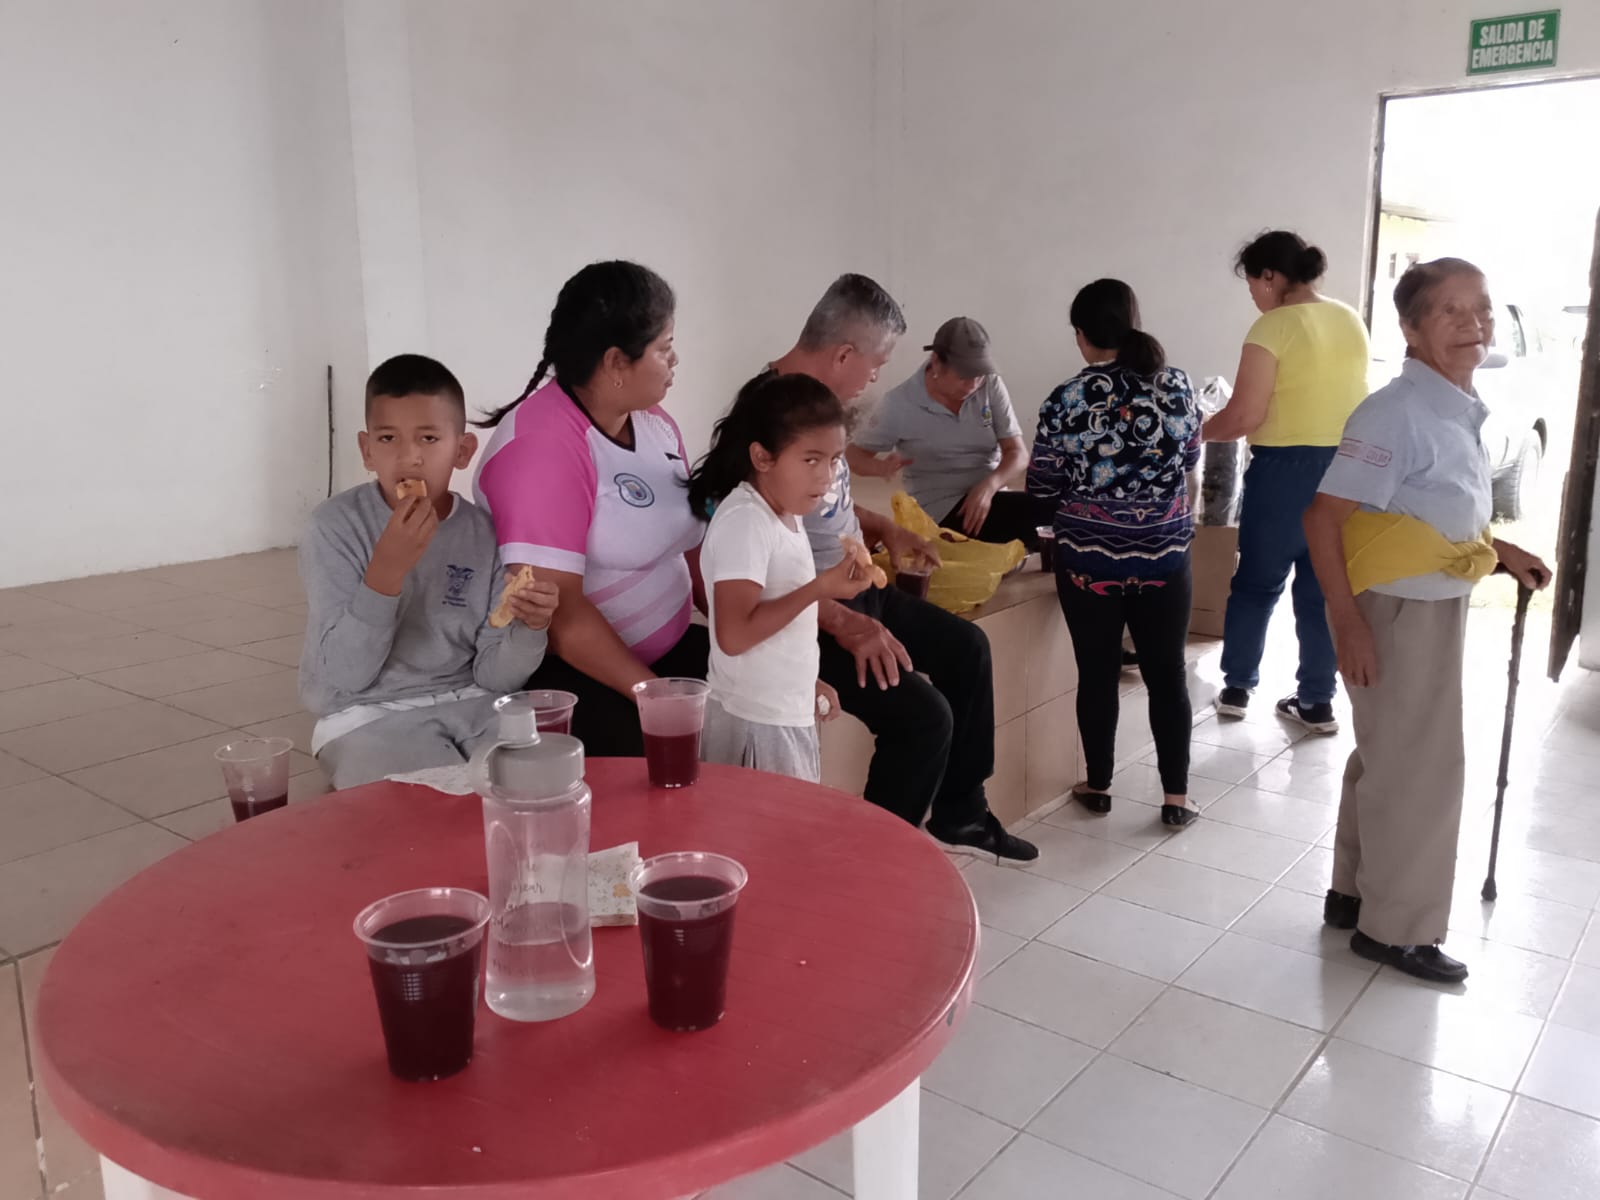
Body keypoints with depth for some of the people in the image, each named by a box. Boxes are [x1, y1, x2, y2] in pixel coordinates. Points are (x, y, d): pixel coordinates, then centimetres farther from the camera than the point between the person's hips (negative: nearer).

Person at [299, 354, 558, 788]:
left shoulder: (484, 533, -1)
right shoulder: (336, 527, -10)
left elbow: (492, 675, -2)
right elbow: (342, 677, -16)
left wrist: (530, 628, -24)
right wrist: (387, 568, -28)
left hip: (471, 705, 4)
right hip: (368, 716, -3)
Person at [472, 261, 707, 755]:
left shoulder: (654, 421, 7)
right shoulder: (542, 445, -20)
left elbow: (692, 545, 8)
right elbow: (557, 609, -25)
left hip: (665, 648, 8)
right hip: (565, 668, -7)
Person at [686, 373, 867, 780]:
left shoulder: (786, 514, 7)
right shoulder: (744, 522, -20)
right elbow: (733, 635, -27)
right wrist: (820, 589, -26)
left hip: (789, 714, 9)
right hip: (755, 723, -9)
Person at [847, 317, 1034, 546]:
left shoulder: (991, 385, -2)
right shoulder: (900, 403, -9)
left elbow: (1017, 454, -4)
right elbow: (855, 454, 1)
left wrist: (989, 486, -26)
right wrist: (881, 467, -24)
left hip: (990, 497, 5)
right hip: (942, 508, -5)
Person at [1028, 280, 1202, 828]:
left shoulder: (1067, 400, -12)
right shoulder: (1178, 386, -3)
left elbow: (1041, 489, -5)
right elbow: (1189, 460, 12)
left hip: (1089, 560, -2)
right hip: (1164, 557, 2)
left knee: (1097, 674, 11)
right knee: (1168, 674, 10)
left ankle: (1097, 786, 25)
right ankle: (1176, 797, 16)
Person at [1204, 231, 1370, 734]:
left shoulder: (1274, 327, -13)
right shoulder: (1351, 321, 9)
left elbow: (1246, 416, -16)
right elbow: (1332, 393, 15)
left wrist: (1201, 432, 0)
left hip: (1287, 466, -6)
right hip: (1347, 464, 6)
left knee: (1257, 580, 10)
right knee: (1324, 586, 11)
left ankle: (1237, 687, 20)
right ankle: (1317, 701, 16)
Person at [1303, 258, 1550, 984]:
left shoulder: (1462, 410, 7)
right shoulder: (1396, 412, -21)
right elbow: (1323, 517, -24)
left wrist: (1501, 552, 7)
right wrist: (1349, 624, -26)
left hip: (1438, 608, 9)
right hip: (1395, 612, -9)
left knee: (1389, 758, 19)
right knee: (1421, 766, 1)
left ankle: (1356, 894, 35)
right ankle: (1397, 927, 18)